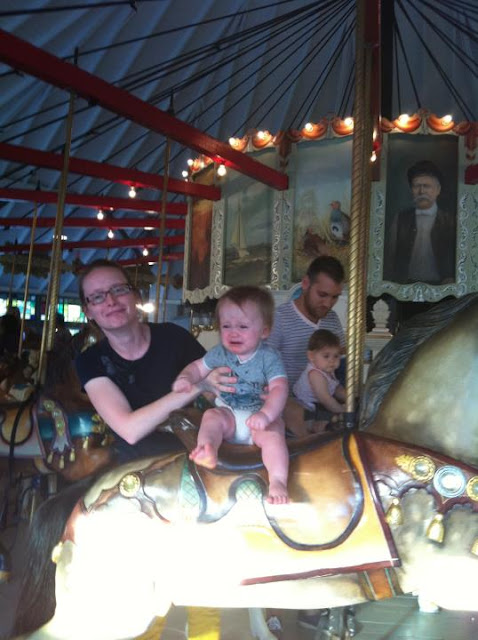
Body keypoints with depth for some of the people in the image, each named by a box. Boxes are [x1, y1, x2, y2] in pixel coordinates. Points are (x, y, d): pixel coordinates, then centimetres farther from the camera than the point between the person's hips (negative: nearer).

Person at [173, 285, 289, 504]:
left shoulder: (269, 357, -12)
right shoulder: (220, 353, 0)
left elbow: (279, 388, -23)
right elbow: (198, 367, 12)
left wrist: (266, 414, -41)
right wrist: (185, 378, -13)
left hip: (260, 416, -3)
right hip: (228, 413, 3)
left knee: (272, 434, -30)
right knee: (211, 416, -25)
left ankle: (278, 483, -33)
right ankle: (207, 450, -50)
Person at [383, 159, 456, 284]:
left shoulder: (450, 221, 7)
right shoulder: (400, 218, 10)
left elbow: (457, 258, 9)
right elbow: (389, 255, 8)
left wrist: (451, 279, -7)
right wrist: (390, 285, -1)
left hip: (438, 286, 0)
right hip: (404, 285, 0)